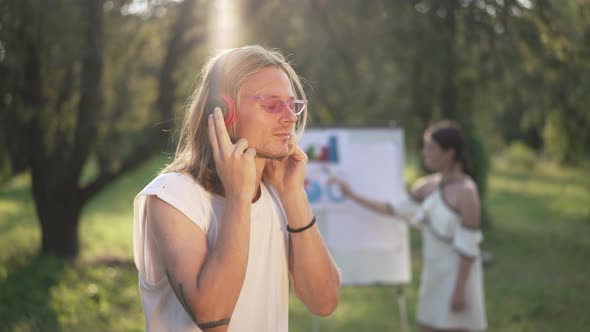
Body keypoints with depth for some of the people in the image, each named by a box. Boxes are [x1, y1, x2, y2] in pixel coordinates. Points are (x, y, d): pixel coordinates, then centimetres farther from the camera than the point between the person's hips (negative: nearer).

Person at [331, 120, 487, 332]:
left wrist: (460, 290, -19)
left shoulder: (466, 192, -18)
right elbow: (395, 209, 17)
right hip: (434, 275, 8)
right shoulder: (428, 186, 4)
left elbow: (468, 247, -19)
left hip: (457, 276, -8)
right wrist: (353, 196, 17)